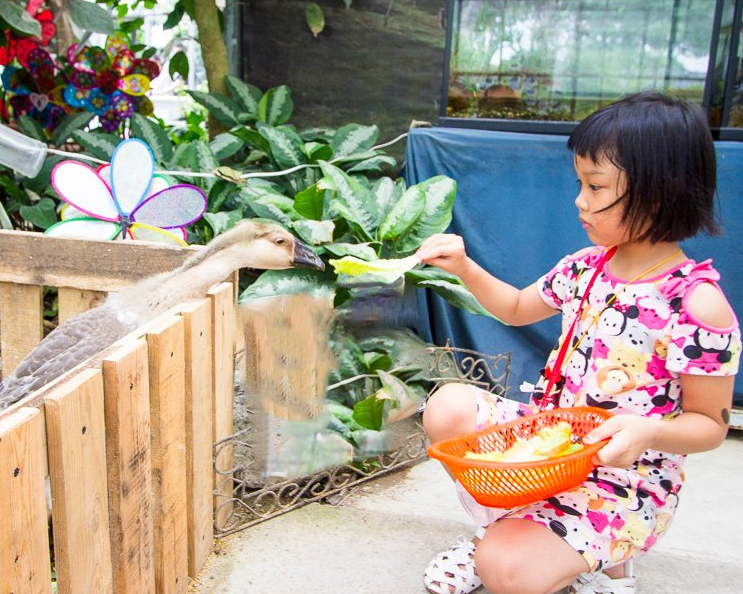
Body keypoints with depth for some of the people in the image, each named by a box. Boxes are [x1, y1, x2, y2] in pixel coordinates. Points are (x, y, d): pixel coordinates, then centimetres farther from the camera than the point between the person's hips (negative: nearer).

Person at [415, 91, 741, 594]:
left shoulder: (698, 306, -20)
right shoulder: (585, 267, 0)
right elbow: (516, 308, 18)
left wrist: (649, 431, -32)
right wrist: (465, 268, 2)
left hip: (626, 481, -6)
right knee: (448, 407, -13)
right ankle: (506, 531, 4)